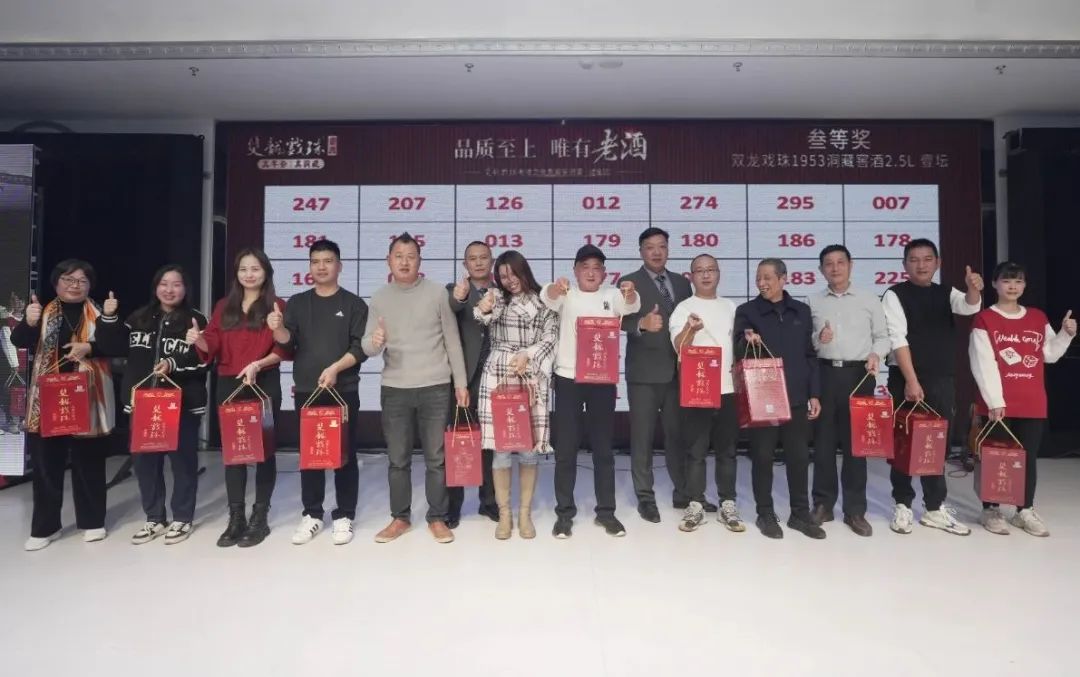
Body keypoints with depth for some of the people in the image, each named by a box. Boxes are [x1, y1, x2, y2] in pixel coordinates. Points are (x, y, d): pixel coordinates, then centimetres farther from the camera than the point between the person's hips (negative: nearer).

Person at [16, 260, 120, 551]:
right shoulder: (43, 311, 7)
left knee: (89, 461, 8)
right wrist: (29, 322, -24)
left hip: (88, 397, -1)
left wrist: (90, 348, -20)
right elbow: (19, 341, -6)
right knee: (46, 462, 5)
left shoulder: (99, 313, 4)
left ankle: (92, 522, 20)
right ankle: (44, 527, 17)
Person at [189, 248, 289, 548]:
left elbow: (283, 349, -6)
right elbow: (213, 345, 7)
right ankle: (236, 517, 17)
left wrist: (258, 364, -21)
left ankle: (260, 517, 12)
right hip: (228, 385, 4)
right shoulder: (224, 306, 13)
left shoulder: (276, 306, 0)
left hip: (264, 385, -4)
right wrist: (198, 339, -14)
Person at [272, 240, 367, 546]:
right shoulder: (297, 303, 10)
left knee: (344, 454, 3)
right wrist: (278, 329, -21)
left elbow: (361, 347, -5)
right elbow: (288, 343, 1)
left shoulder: (353, 304, 2)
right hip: (306, 391, 3)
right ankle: (312, 514, 21)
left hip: (343, 391, -3)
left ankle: (344, 516, 14)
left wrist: (335, 368, -19)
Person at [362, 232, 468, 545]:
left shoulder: (437, 293, -1)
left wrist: (461, 382, -1)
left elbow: (452, 341, 1)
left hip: (435, 388, -2)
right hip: (394, 390, 2)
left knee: (436, 458, 6)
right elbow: (367, 346, 2)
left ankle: (437, 518, 20)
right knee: (398, 459, 10)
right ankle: (400, 517, 26)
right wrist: (374, 342, -22)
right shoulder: (379, 298, 5)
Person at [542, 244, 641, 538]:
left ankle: (606, 511, 20)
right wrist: (556, 287, -42)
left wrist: (631, 293, -35)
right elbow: (547, 297, -18)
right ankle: (564, 512, 15)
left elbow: (631, 306, -11)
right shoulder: (566, 296, 4)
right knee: (566, 449, 4)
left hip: (603, 380, 1)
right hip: (568, 379, -1)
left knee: (603, 448, 9)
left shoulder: (612, 296, 9)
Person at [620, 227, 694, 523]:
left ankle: (684, 493, 26)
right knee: (642, 437, 3)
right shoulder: (630, 283, -3)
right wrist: (642, 324, -37)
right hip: (644, 372, -4)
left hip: (678, 371, 4)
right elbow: (622, 320, -17)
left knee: (678, 434, 13)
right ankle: (645, 497, 15)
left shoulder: (682, 283, 12)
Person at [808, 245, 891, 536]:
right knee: (823, 440, 4)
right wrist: (818, 338, -12)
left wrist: (876, 353, -11)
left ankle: (855, 509, 13)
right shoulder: (813, 301, 9)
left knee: (856, 441, 4)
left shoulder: (869, 299, 8)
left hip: (859, 374, 0)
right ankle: (823, 504, 15)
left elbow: (883, 336, 9)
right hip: (824, 373, 1)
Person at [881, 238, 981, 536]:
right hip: (905, 379, -4)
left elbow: (969, 307, -12)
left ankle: (935, 509, 22)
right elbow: (898, 339, -13)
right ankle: (902, 505, 16)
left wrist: (974, 289, -35)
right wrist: (911, 381, -19)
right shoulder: (895, 295, -5)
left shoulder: (946, 293, 9)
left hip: (943, 380, 5)